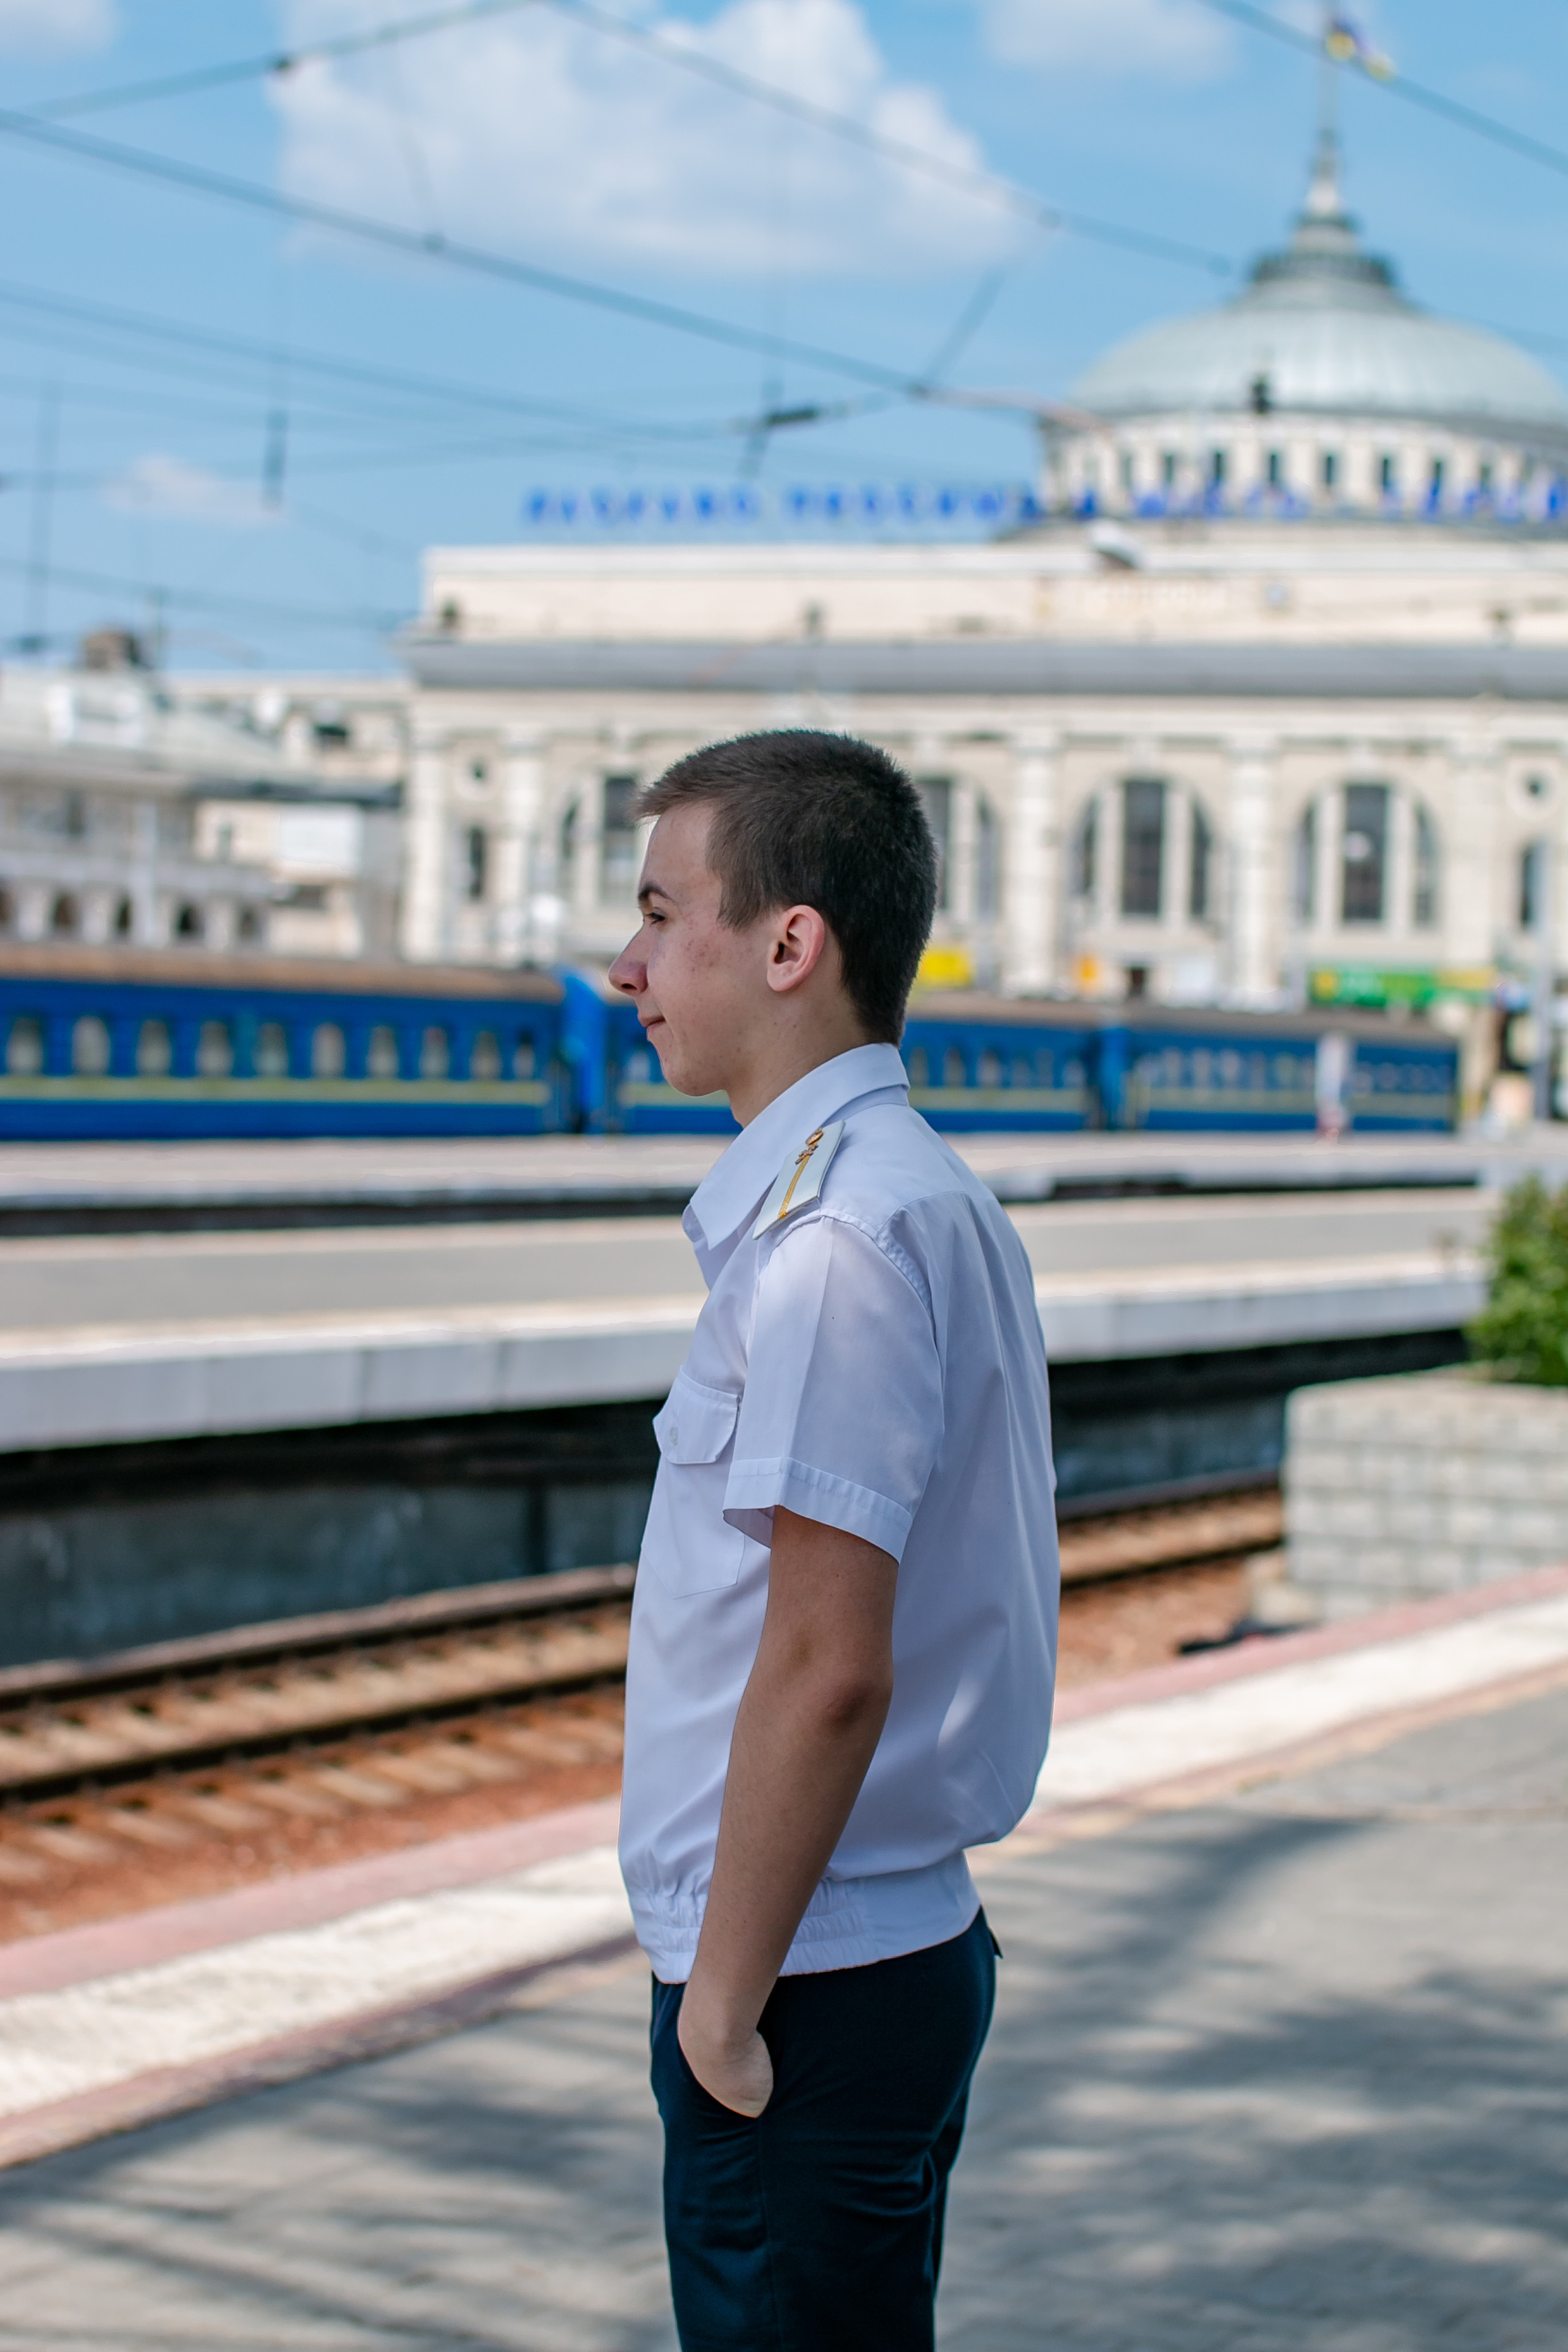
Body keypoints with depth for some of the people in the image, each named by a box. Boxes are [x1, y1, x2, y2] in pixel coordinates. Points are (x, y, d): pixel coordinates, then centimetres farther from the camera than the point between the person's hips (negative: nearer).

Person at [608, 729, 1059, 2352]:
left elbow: (827, 1671, -23)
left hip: (808, 1980, -10)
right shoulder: (926, 1201, 12)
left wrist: (724, 2001, -16)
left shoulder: (835, 1239, -20)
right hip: (903, 1940, 10)